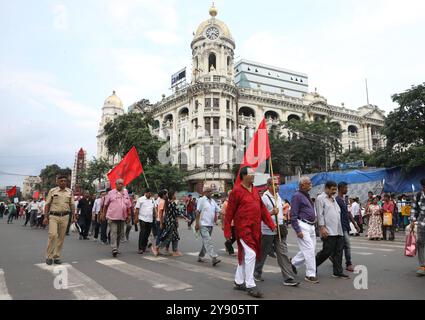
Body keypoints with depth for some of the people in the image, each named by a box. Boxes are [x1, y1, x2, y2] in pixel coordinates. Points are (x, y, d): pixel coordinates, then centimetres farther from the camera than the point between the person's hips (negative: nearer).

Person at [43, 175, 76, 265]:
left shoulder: (70, 192, 10)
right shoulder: (52, 191, 4)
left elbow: (72, 205, 12)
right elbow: (47, 205, 3)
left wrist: (74, 216, 5)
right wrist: (45, 217, -4)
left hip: (64, 217, 3)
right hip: (53, 216, -2)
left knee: (61, 237, 4)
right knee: (52, 235, -14)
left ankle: (57, 257, 14)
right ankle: (49, 256, -1)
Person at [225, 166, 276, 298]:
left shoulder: (255, 190, 11)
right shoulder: (236, 190, -11)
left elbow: (262, 208, 14)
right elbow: (229, 212, -9)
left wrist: (271, 224, 7)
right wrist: (227, 231, -9)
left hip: (255, 229, 8)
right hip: (243, 228, -8)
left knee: (245, 255, 15)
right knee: (251, 254, -11)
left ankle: (239, 282, 28)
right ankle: (250, 285, 0)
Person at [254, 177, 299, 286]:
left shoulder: (278, 196, 13)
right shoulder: (265, 197, -12)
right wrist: (271, 213, -28)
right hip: (267, 231, -6)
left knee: (283, 254, 2)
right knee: (262, 254, 8)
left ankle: (289, 278, 3)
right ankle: (256, 274, 28)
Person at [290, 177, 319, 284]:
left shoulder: (307, 196, 17)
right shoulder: (297, 196, -11)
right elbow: (293, 215, -15)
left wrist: (314, 225, 20)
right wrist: (298, 231, -19)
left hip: (311, 226, 9)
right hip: (302, 226, -9)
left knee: (311, 250, 13)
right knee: (309, 250, -7)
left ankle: (293, 263, 30)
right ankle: (310, 275, 4)